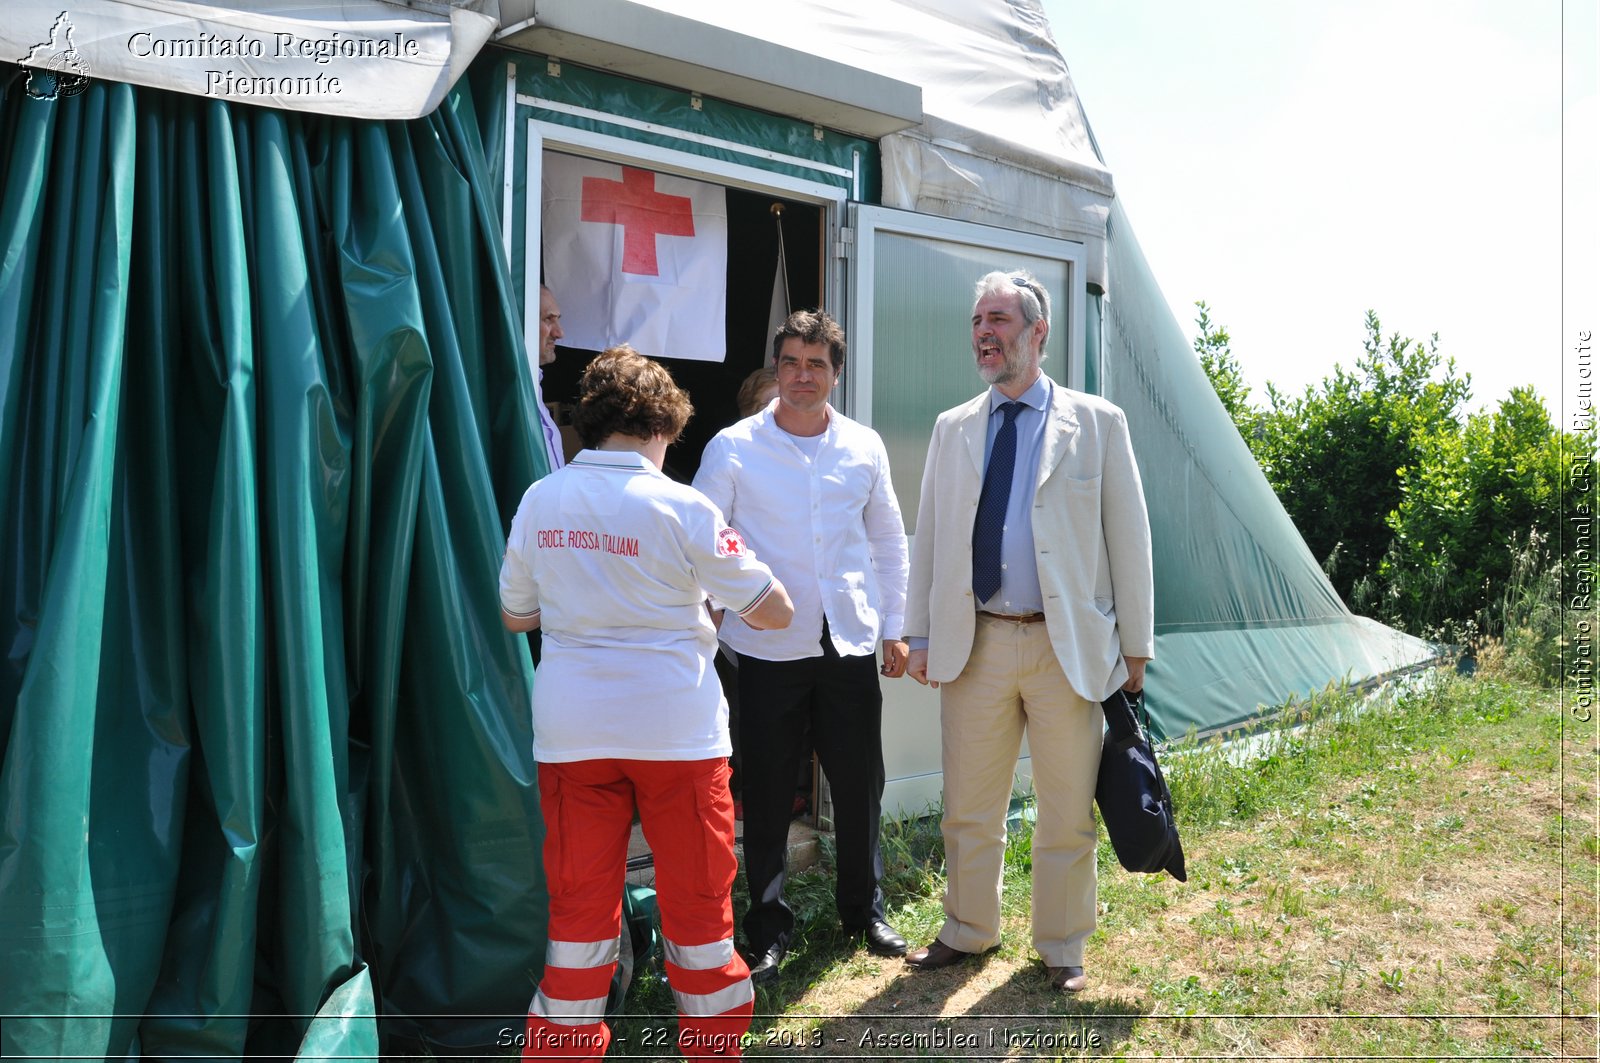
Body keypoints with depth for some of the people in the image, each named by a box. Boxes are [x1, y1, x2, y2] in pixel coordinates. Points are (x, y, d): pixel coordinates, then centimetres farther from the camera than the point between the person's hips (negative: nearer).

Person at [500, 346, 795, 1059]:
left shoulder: (539, 500, 0)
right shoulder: (682, 508, -12)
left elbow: (514, 614, 11)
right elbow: (775, 611, -8)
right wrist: (722, 599, 12)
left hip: (571, 729, 3)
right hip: (677, 728, -3)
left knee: (579, 903, 12)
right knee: (696, 900, 13)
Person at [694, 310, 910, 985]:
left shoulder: (865, 447, 6)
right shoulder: (734, 447, -3)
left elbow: (888, 542, 13)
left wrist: (894, 627, 11)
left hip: (851, 643, 3)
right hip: (769, 645, -2)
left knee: (860, 784, 11)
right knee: (768, 794, 6)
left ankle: (864, 909, 33)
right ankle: (769, 927, 23)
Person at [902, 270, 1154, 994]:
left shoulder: (1097, 423, 1)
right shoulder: (952, 430, 10)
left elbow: (1129, 541, 0)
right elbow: (928, 540, 11)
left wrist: (1135, 648, -2)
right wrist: (921, 636, 6)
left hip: (1068, 646, -2)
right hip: (974, 643, 3)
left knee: (1068, 816, 10)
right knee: (968, 810, 13)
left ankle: (1061, 949, 30)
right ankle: (968, 932, 34)